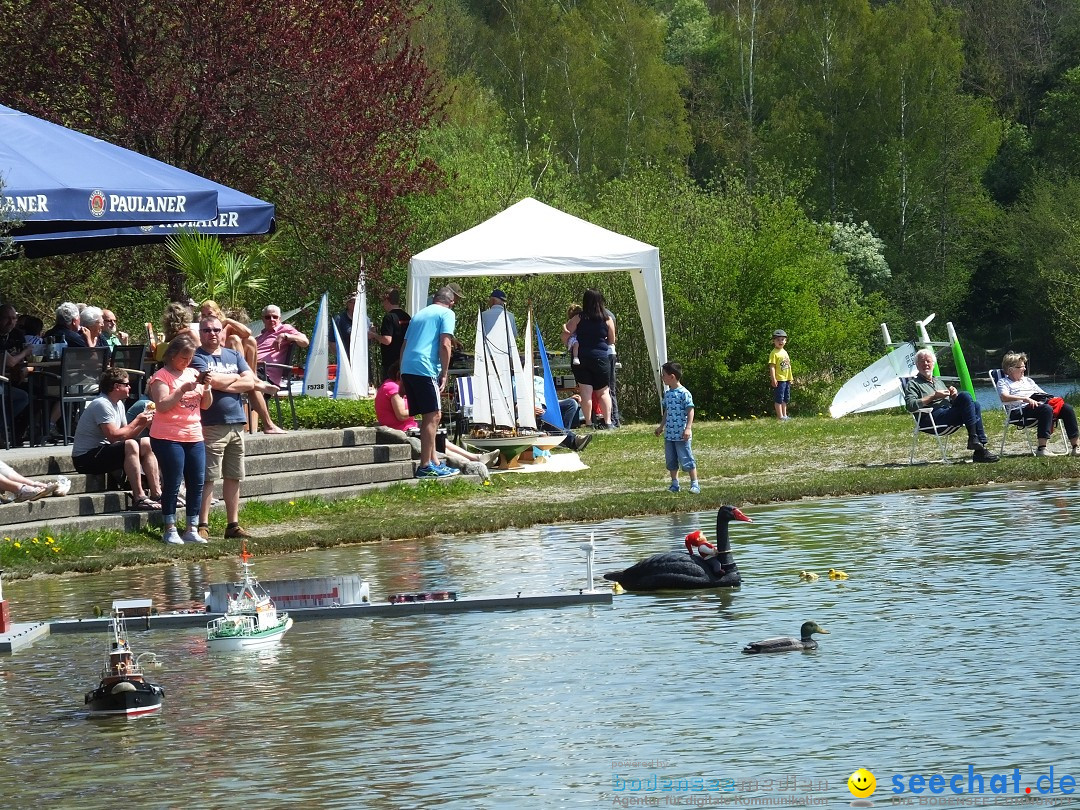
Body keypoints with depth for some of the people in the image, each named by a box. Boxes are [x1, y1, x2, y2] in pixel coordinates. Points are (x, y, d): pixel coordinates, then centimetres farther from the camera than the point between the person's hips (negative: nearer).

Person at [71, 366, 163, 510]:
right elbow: (114, 436, -26)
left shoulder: (118, 404, 13)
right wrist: (137, 422, -16)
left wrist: (144, 423, -5)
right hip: (86, 458, -11)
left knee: (146, 444, 8)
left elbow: (126, 433, 9)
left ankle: (156, 494, 4)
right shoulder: (102, 405, -19)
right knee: (130, 445, -30)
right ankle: (139, 498, -31)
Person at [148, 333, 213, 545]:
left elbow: (205, 405, 15)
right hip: (168, 438, -6)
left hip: (194, 437, 6)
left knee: (197, 483, 4)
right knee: (172, 484, -5)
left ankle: (192, 529, 10)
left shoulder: (193, 374, 14)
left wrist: (207, 388, -4)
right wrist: (183, 389, -20)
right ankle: (170, 530, 1)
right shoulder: (162, 376, -5)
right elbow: (162, 405, -16)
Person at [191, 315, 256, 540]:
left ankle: (233, 524, 14)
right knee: (207, 477, -9)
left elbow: (250, 383, 5)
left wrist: (222, 384, -6)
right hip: (210, 426, -6)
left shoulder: (234, 356, 18)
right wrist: (235, 378, 0)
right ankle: (202, 525, -7)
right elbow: (212, 380, -16)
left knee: (234, 477, 9)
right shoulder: (196, 357, -1)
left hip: (236, 423, 6)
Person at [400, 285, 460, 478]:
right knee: (432, 416, -6)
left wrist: (403, 377, 26)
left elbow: (404, 346, 25)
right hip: (425, 368, -8)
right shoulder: (447, 314, 4)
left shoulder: (420, 314, 26)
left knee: (432, 416, 15)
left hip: (407, 368, 8)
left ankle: (434, 462, 18)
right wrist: (444, 374, -4)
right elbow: (444, 344, -8)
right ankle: (425, 466, -9)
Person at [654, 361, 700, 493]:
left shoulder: (684, 393, -13)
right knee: (671, 461, 11)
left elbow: (690, 411, -15)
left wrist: (688, 428, -22)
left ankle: (695, 484, 5)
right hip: (669, 434, 8)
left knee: (686, 460, -4)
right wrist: (661, 426, 26)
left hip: (681, 435, -8)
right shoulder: (667, 393, 10)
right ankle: (674, 484, 21)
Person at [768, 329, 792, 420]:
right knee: (778, 399, -4)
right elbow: (772, 367, -16)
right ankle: (780, 416, -2)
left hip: (787, 379, 8)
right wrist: (773, 379, -22)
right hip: (779, 379, -8)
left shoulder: (784, 352, 14)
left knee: (785, 399, 15)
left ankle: (784, 415, 24)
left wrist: (790, 378, 20)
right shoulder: (774, 353, -11)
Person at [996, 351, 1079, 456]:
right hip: (1021, 410, -7)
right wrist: (1025, 399, -22)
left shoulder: (1027, 380, 34)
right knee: (1046, 409, -37)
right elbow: (1004, 398, -10)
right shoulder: (1003, 382, 11)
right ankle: (1042, 448, -45)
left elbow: (1043, 393, 30)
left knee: (1067, 408, -15)